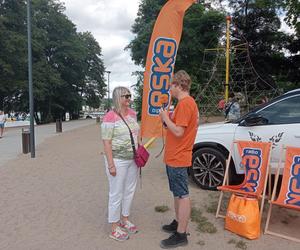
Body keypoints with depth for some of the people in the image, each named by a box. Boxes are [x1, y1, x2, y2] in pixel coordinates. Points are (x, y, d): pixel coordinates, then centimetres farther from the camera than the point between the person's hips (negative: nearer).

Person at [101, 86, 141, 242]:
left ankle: (124, 220, 36)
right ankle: (114, 228, 21)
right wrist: (110, 164, -20)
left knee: (129, 191, 17)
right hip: (118, 160, -7)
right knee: (117, 194, 4)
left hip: (133, 159, 7)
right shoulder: (110, 117, -17)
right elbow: (106, 142, -18)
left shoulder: (132, 113, 6)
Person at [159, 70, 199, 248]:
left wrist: (166, 118, -11)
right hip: (176, 157, 11)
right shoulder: (187, 102, 15)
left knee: (182, 195, -1)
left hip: (178, 158, -11)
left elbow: (178, 131, -23)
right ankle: (178, 223, 34)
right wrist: (168, 118, 7)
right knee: (178, 194, 20)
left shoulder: (185, 103, -18)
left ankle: (181, 235, 11)